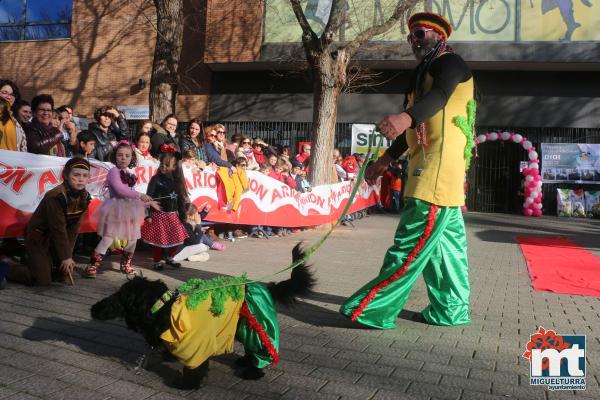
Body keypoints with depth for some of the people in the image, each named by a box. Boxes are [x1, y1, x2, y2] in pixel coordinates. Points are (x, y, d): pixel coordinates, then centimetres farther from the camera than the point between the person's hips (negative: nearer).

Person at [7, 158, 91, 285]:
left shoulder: (84, 197, -7)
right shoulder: (56, 197, -29)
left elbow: (74, 227, -4)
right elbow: (58, 229, -25)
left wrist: (68, 254, -7)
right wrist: (66, 257, -18)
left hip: (53, 239, 8)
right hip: (37, 238, -7)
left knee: (64, 273, 13)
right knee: (43, 280, -12)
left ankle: (31, 261, 34)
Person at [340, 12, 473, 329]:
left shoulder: (449, 62, -3)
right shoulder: (423, 72, 26)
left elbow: (440, 95, -28)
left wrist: (406, 117, -47)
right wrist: (385, 160, 25)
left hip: (438, 168, -10)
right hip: (427, 167, 10)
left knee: (411, 243, -10)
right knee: (445, 241, 12)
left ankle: (374, 309, -8)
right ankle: (450, 310, 21)